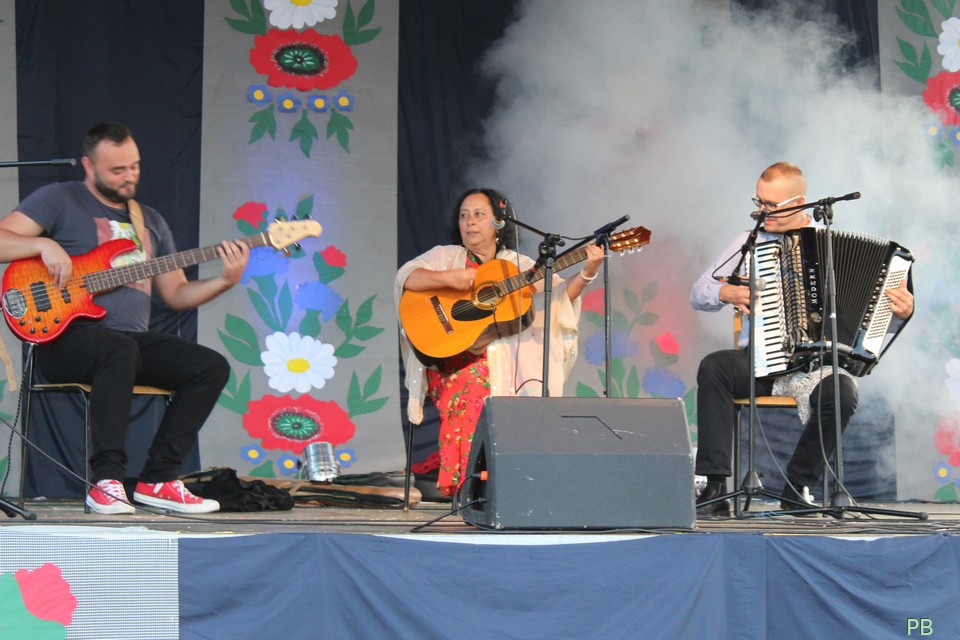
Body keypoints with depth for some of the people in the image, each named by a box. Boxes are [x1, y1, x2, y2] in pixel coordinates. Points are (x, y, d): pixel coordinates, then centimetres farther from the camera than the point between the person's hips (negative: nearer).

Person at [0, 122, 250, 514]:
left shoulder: (151, 221, 22)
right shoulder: (60, 200, 3)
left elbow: (175, 294, 20)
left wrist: (225, 281, 4)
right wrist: (45, 244, -21)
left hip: (133, 339, 7)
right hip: (68, 336, -6)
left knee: (211, 367, -14)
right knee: (119, 349, -39)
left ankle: (157, 480, -14)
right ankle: (106, 481, -36)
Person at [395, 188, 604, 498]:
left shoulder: (517, 264, 19)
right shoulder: (447, 256, 12)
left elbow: (559, 294, 10)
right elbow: (405, 277, -5)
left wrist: (586, 274, -7)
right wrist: (449, 278, -20)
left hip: (507, 356, 2)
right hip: (455, 357, -2)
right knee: (477, 392, -34)